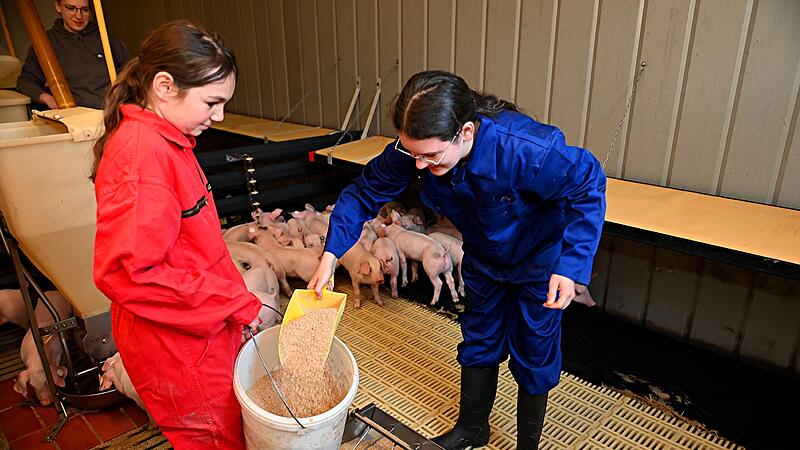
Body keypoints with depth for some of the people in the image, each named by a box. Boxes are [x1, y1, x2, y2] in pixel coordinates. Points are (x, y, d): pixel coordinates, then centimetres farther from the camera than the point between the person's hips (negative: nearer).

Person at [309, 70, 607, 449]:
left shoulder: (525, 150, -41)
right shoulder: (414, 148, -27)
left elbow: (589, 185, -27)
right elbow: (365, 191, -14)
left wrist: (571, 266, -36)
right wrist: (331, 253, -23)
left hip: (540, 261, -4)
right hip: (484, 257, 5)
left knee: (533, 354, 10)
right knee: (478, 342, 20)